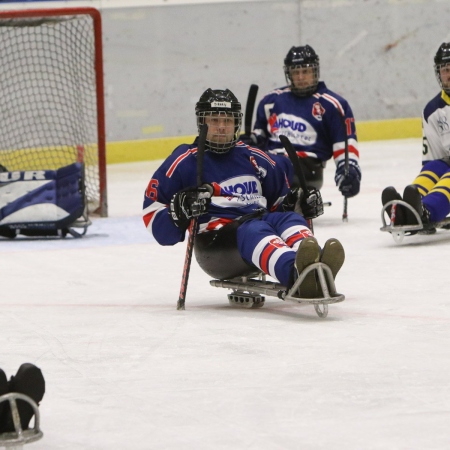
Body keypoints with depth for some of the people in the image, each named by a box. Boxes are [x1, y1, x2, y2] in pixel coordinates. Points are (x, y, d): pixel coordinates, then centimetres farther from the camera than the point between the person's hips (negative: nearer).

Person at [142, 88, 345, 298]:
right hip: (215, 245, -5)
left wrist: (297, 202, 10)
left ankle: (315, 266, -61)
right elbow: (152, 215, 4)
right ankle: (297, 272, -70)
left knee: (289, 219, -26)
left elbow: (280, 197, 33)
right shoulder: (185, 161, 8)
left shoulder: (253, 158, 23)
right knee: (254, 231, -36)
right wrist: (179, 210, -17)